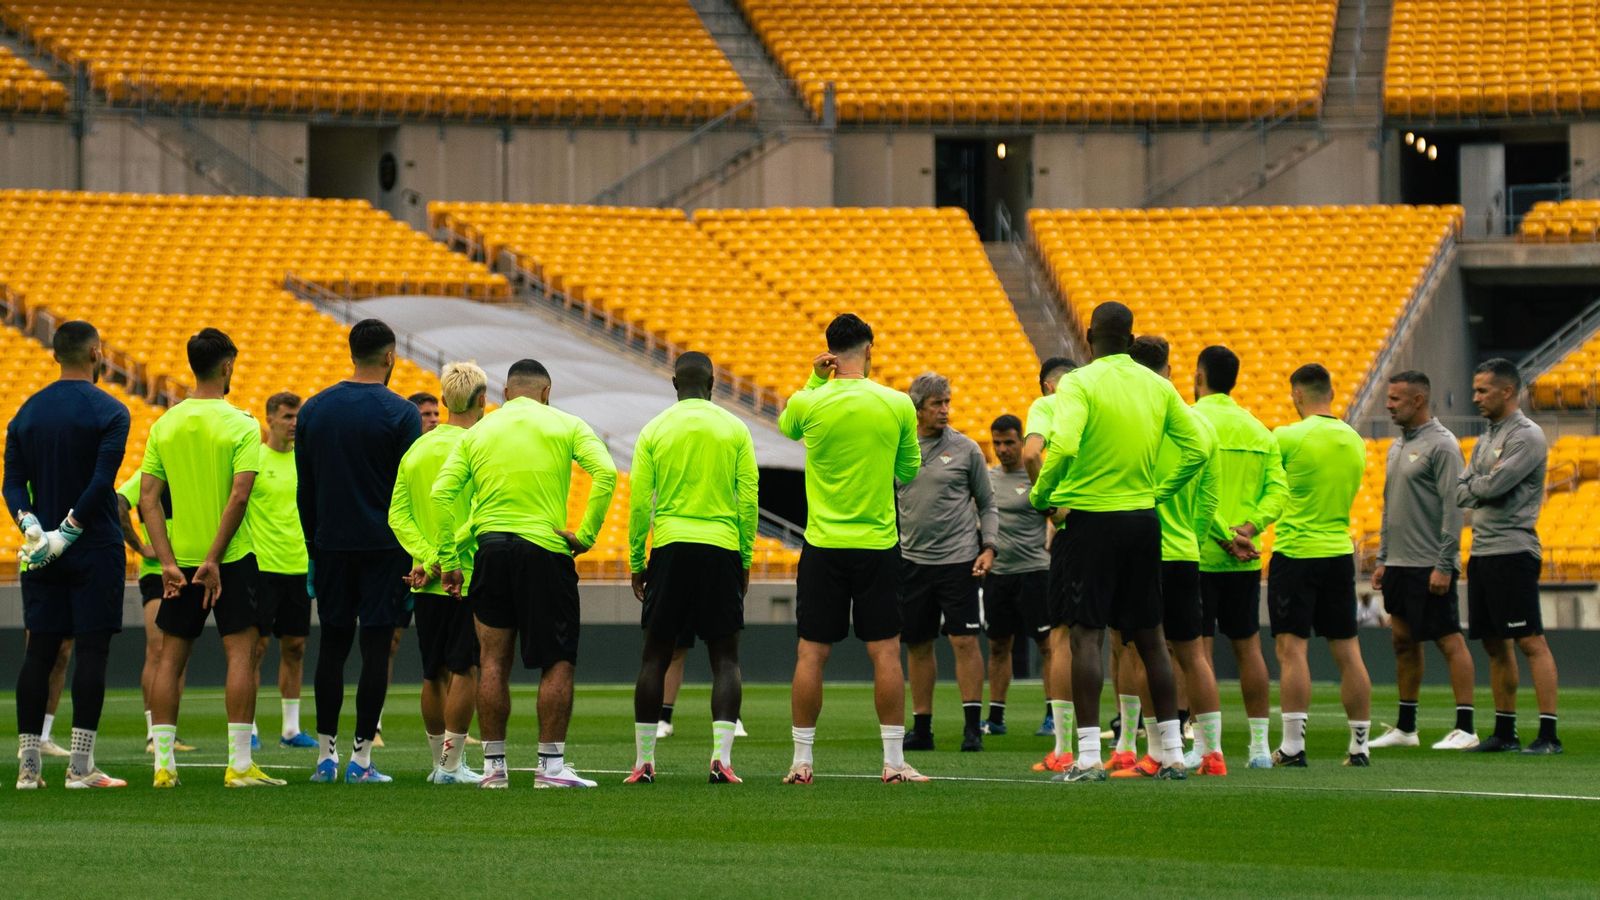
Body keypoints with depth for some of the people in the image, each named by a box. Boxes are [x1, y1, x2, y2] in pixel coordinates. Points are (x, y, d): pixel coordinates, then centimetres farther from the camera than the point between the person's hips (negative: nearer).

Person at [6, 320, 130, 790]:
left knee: (38, 653, 5)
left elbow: (13, 482, 3)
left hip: (41, 554, 5)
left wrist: (31, 527, -7)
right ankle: (80, 767, -7)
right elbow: (101, 482, -17)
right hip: (95, 552, -5)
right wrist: (67, 533, -14)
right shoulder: (109, 412, -7)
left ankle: (28, 765, 3)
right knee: (92, 651, -3)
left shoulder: (27, 412, 9)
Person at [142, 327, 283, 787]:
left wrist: (168, 562, -4)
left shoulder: (164, 425, 4)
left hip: (179, 558, 4)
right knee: (241, 651, -1)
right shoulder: (240, 425, -8)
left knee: (171, 656, 9)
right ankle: (240, 763, -6)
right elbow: (239, 496, -17)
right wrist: (214, 559, -15)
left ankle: (163, 763, 7)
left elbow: (148, 498, -1)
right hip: (230, 558, -4)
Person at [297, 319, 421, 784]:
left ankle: (325, 754, 9)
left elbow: (304, 489, 10)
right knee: (375, 646, -2)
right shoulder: (400, 414, -7)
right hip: (384, 548, -4)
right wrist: (414, 556, -1)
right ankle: (361, 757, -4)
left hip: (331, 545, 4)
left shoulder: (313, 410, 7)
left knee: (333, 645, 10)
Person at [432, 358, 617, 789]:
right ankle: (551, 765, -2)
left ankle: (493, 766, 8)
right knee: (558, 663, 3)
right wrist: (586, 534, -6)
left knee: (493, 662, 8)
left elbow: (441, 492, 3)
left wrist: (448, 560, 5)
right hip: (546, 551, -3)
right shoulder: (565, 426, 4)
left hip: (491, 548, 3)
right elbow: (605, 473, -12)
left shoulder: (478, 432, 11)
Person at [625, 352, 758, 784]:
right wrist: (746, 558, 9)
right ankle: (721, 757, -11)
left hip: (670, 550, 0)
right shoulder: (735, 430, 3)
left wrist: (636, 562, 9)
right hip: (722, 548, 0)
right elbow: (748, 500, 1)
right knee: (725, 657, 3)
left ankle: (644, 761, 6)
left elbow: (638, 503, 1)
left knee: (655, 655, 7)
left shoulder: (654, 431, 3)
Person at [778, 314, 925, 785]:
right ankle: (894, 761, 1)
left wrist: (815, 380, 11)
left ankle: (802, 760, 5)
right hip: (878, 544, 0)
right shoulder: (897, 404, -5)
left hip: (823, 546, 0)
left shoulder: (808, 403, -6)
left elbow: (787, 427, 19)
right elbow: (909, 471, 8)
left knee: (811, 653, 4)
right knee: (885, 652, 3)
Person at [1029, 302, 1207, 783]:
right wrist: (1159, 492, 14)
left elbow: (1063, 446, -24)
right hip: (1143, 520, 5)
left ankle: (1088, 756, -11)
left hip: (1088, 520, -5)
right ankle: (1172, 752, 16)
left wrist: (1040, 495, -9)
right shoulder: (1157, 386, 7)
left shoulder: (1080, 383, -10)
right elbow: (1197, 448, 6)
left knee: (1085, 635, -5)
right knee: (1149, 637, 12)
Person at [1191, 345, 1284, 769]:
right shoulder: (1258, 429, 11)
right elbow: (1278, 491, 3)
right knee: (1247, 646, 12)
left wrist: (1226, 537, -15)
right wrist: (1250, 527, -7)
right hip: (1246, 559, 5)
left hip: (1199, 554, -5)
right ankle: (1260, 745, 12)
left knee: (1198, 649, -3)